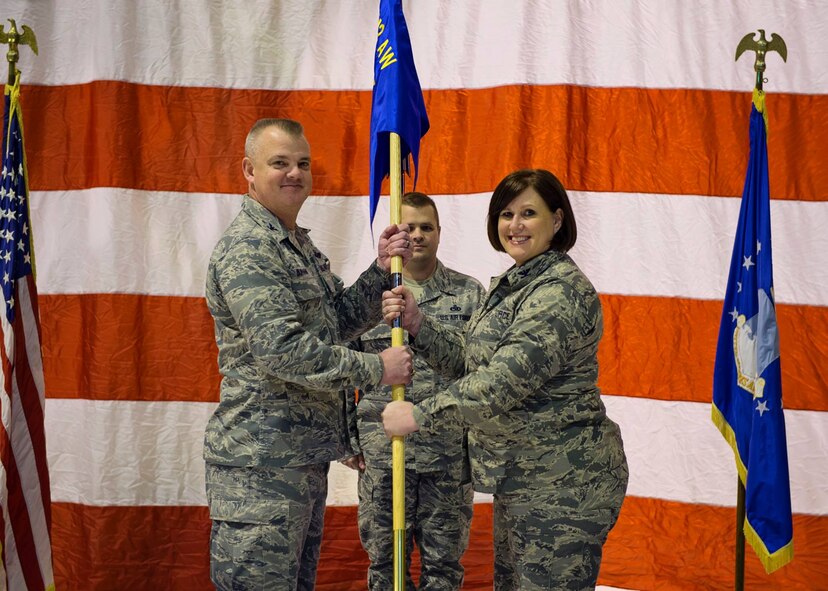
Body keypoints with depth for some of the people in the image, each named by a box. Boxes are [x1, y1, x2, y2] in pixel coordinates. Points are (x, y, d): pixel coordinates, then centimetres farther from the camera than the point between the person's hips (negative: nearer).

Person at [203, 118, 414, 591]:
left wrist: (383, 269, -1)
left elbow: (342, 320, 15)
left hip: (305, 454, 10)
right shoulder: (245, 248, -15)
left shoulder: (301, 245, 17)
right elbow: (280, 349, -24)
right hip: (261, 461, -10)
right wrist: (376, 368, -18)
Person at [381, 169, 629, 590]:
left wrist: (420, 416, -24)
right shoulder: (511, 284, 14)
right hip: (522, 478, 10)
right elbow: (471, 358, 14)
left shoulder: (561, 290, -18)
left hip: (562, 487, -10)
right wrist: (417, 324, -2)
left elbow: (506, 378, -27)